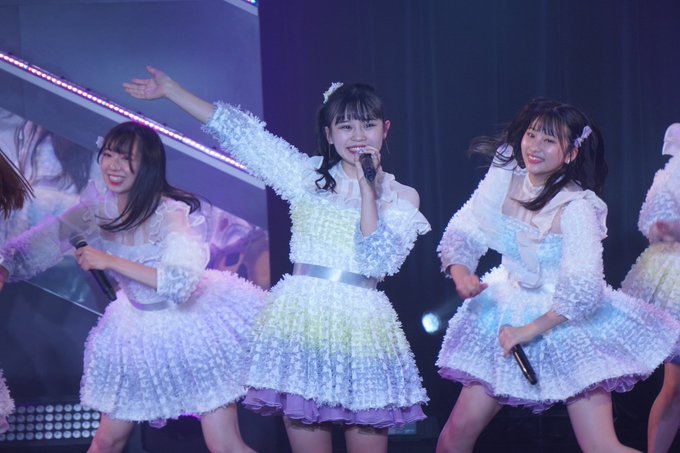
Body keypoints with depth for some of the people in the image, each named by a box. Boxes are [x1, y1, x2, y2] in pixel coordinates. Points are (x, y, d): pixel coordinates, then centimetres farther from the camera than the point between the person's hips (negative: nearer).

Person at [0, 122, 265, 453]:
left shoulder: (171, 213, -23)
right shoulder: (98, 208, -5)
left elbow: (181, 282, -36)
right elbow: (45, 240, -3)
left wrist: (111, 261, -34)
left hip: (191, 326, -6)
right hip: (138, 331, 6)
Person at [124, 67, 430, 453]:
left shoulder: (402, 197, 5)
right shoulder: (307, 175, 8)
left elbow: (379, 261, -8)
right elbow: (241, 133, 8)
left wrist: (368, 189, -11)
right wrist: (170, 89, 7)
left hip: (362, 324, -1)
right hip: (303, 319, 1)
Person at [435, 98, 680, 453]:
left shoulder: (576, 207, -20)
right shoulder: (504, 177, -5)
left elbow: (583, 287, -26)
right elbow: (464, 231, -1)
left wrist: (532, 329, -22)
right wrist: (459, 270, -20)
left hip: (568, 321, -4)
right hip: (509, 311, 4)